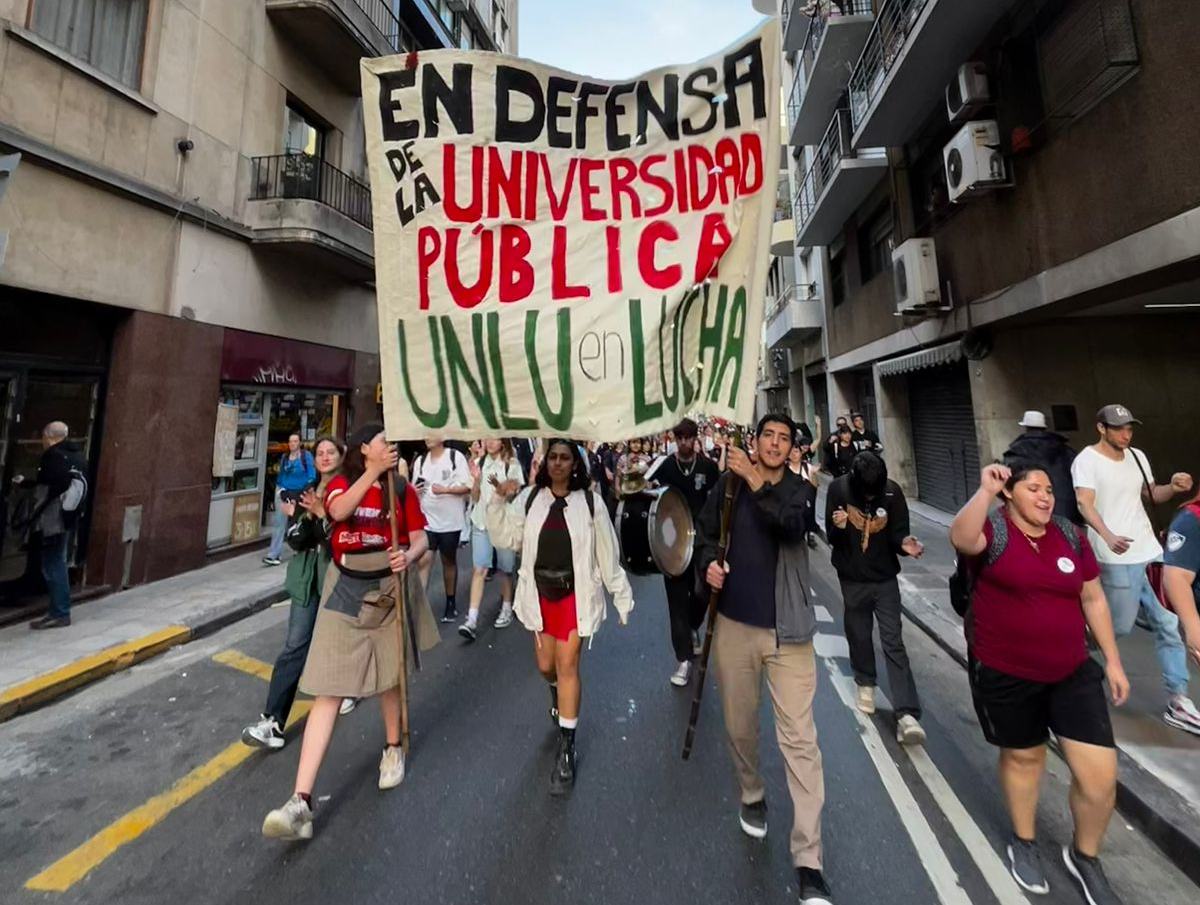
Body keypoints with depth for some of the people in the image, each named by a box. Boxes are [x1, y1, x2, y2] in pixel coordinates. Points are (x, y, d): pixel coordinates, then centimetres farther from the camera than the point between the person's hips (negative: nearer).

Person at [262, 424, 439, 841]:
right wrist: (374, 470, -30)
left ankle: (393, 749, 41)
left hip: (390, 591, 1)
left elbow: (421, 538, -2)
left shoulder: (402, 490, 0)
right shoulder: (340, 484, 0)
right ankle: (301, 801, 6)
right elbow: (338, 511, -24)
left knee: (390, 678, 16)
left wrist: (409, 556, -24)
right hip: (346, 592, 0)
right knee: (328, 690, -2)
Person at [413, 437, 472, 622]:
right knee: (424, 560, -8)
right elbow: (415, 487, 15)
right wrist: (414, 491, -8)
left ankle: (451, 603, 27)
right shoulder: (420, 460, 8)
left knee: (449, 561, 12)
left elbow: (468, 487, -9)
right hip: (426, 520, 3)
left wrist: (445, 489, -22)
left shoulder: (456, 457, -6)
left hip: (450, 521, -2)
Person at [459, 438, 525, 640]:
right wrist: (476, 479, -12)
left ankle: (506, 609, 25)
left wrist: (498, 486, -22)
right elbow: (475, 497, 6)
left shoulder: (512, 464, -2)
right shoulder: (479, 463, 7)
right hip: (481, 523, 2)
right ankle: (472, 619, -3)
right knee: (479, 569, -3)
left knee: (505, 569, 8)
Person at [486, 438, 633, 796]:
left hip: (575, 594, -2)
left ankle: (566, 749, 20)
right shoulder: (529, 498, -3)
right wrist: (499, 502, -20)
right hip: (540, 593, 3)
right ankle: (559, 696, 53)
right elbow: (505, 539, -8)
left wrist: (622, 596, 0)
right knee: (546, 666, 16)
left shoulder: (589, 502, -8)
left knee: (567, 666, 2)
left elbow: (607, 554, -3)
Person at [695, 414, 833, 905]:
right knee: (739, 725, 18)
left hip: (787, 630, -1)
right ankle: (752, 796, 46)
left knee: (800, 739, 0)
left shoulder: (801, 489, -1)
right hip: (734, 624, 2)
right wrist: (708, 562, -11)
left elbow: (792, 525, -22)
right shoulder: (728, 484, 0)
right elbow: (705, 531, 8)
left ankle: (808, 861, 15)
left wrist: (757, 482, -30)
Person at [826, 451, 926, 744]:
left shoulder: (892, 491, -13)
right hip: (852, 579, 0)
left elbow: (898, 533, -5)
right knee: (859, 635, 15)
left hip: (885, 578, 0)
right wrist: (838, 527, -32)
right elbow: (832, 538, -10)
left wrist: (904, 543, -28)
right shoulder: (838, 489, -15)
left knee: (893, 642, -2)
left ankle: (907, 713, 0)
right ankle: (865, 683, 38)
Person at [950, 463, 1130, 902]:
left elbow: (1093, 599, 10)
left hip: (1071, 671, 4)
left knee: (1100, 775, 4)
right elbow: (961, 539, -40)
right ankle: (1023, 842, 41)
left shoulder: (1070, 535, 2)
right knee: (1022, 755, 16)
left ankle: (1084, 856, 34)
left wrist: (1113, 660, 10)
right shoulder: (993, 529, -14)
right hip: (1004, 673, -4)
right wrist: (985, 490, -40)